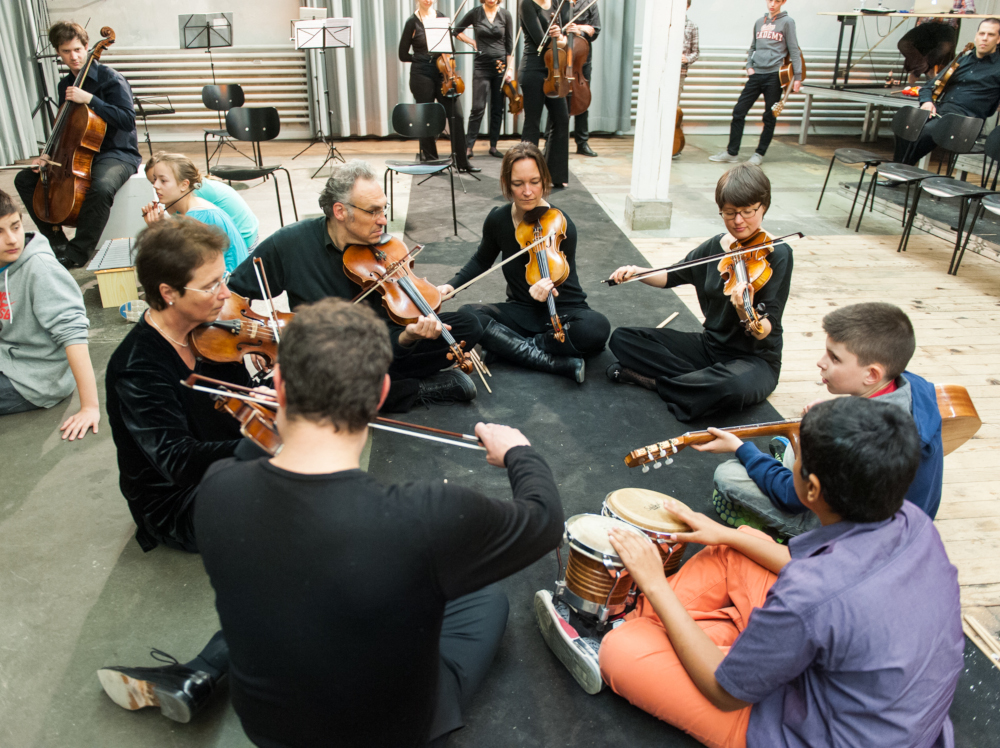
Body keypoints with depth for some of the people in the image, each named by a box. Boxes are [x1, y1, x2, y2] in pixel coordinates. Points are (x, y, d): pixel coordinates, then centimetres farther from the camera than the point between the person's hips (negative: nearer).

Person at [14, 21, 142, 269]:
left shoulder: (110, 79, -9)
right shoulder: (65, 85, 12)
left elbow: (127, 120, -20)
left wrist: (90, 99, -25)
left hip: (117, 153, -8)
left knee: (101, 187, -40)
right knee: (25, 179, 1)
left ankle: (77, 253, -25)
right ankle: (56, 240, 8)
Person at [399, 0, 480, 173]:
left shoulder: (441, 17, 9)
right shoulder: (412, 22, -2)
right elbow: (403, 55, 0)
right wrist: (426, 57, -4)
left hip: (442, 74, 4)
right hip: (422, 75, -3)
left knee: (456, 115, -3)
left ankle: (462, 162, 3)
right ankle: (430, 160, 17)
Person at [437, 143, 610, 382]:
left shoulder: (561, 226, -16)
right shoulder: (498, 220, -5)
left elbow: (556, 287, -14)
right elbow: (481, 261, 15)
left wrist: (543, 291, -38)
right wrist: (452, 285, 0)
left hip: (562, 311, -3)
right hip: (521, 311, 4)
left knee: (597, 327, -35)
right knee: (467, 314, -25)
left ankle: (513, 347, -19)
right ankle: (560, 363, -29)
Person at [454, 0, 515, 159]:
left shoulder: (505, 15, 3)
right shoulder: (475, 13, 0)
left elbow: (510, 44, 3)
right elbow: (457, 31, 12)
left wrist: (510, 68, -3)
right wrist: (473, 42, 1)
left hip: (500, 65, 2)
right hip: (481, 66, -1)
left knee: (497, 109, 5)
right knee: (478, 107, -7)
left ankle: (493, 146, 13)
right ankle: (469, 146, -1)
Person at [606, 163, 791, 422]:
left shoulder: (777, 254, -15)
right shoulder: (714, 247, 1)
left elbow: (767, 331, -21)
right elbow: (671, 277, 17)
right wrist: (636, 272, -3)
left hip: (755, 358, -5)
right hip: (710, 345, 6)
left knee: (735, 388, -43)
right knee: (622, 338, -4)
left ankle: (650, 380, -17)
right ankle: (706, 379, -13)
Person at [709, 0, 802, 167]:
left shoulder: (787, 22, 2)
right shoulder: (759, 22, 15)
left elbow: (794, 50, -1)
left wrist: (797, 77, -6)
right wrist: (749, 66, 6)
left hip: (774, 76, -4)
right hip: (756, 74, 4)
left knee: (769, 117, 1)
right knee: (739, 112, -1)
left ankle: (760, 153, 10)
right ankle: (732, 152, 5)